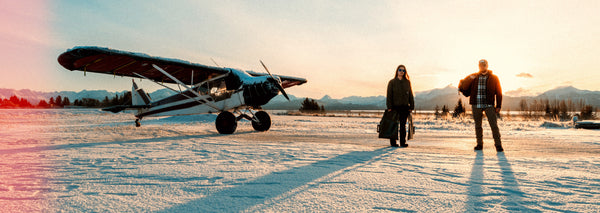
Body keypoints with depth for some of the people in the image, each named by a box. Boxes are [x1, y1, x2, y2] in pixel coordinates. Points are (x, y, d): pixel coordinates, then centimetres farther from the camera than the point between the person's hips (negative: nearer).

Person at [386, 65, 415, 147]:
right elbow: (389, 95, -2)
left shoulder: (407, 82, 10)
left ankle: (403, 142, 8)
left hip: (405, 107, 2)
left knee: (403, 125, 4)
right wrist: (389, 107, -10)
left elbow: (410, 95, 10)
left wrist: (411, 106, 3)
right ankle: (393, 142, 9)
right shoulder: (392, 82, 2)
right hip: (395, 106, -2)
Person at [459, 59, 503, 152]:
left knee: (494, 125, -8)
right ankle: (479, 144, 19)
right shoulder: (473, 77, 9)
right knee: (478, 126, 9)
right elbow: (462, 87, 4)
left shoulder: (494, 78, 5)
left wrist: (498, 106, -2)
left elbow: (499, 93, 6)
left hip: (489, 105, -2)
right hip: (476, 106, 2)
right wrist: (469, 79, -13)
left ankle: (498, 145, -2)